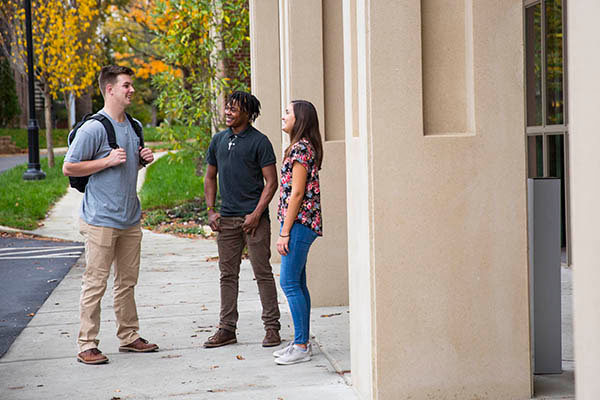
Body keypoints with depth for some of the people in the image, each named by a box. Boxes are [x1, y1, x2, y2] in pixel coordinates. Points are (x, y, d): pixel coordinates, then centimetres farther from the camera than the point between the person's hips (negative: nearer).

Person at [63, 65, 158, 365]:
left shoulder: (134, 126, 12)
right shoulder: (94, 128, -12)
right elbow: (69, 168, -10)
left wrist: (143, 159, 5)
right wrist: (108, 161, -17)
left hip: (130, 218, 8)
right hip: (101, 219, -7)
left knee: (127, 281, 15)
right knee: (95, 283, -4)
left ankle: (129, 337, 25)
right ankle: (87, 346, 3)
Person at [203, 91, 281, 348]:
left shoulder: (259, 141, -5)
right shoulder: (218, 140, 12)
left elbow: (271, 182, -7)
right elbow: (210, 177, 19)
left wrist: (256, 214, -14)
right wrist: (210, 210, 8)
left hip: (254, 217, -5)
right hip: (226, 219, 6)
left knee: (263, 273, -2)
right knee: (227, 274, 9)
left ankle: (272, 328, 5)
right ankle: (227, 329, 16)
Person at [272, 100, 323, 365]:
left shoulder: (300, 148, -14)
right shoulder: (304, 147, 17)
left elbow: (297, 192, -18)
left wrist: (285, 232, -17)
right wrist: (287, 230, 20)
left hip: (298, 223, -10)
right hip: (303, 224, 10)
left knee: (289, 282, -8)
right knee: (297, 284, 12)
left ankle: (301, 346, -4)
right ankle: (301, 342, 18)